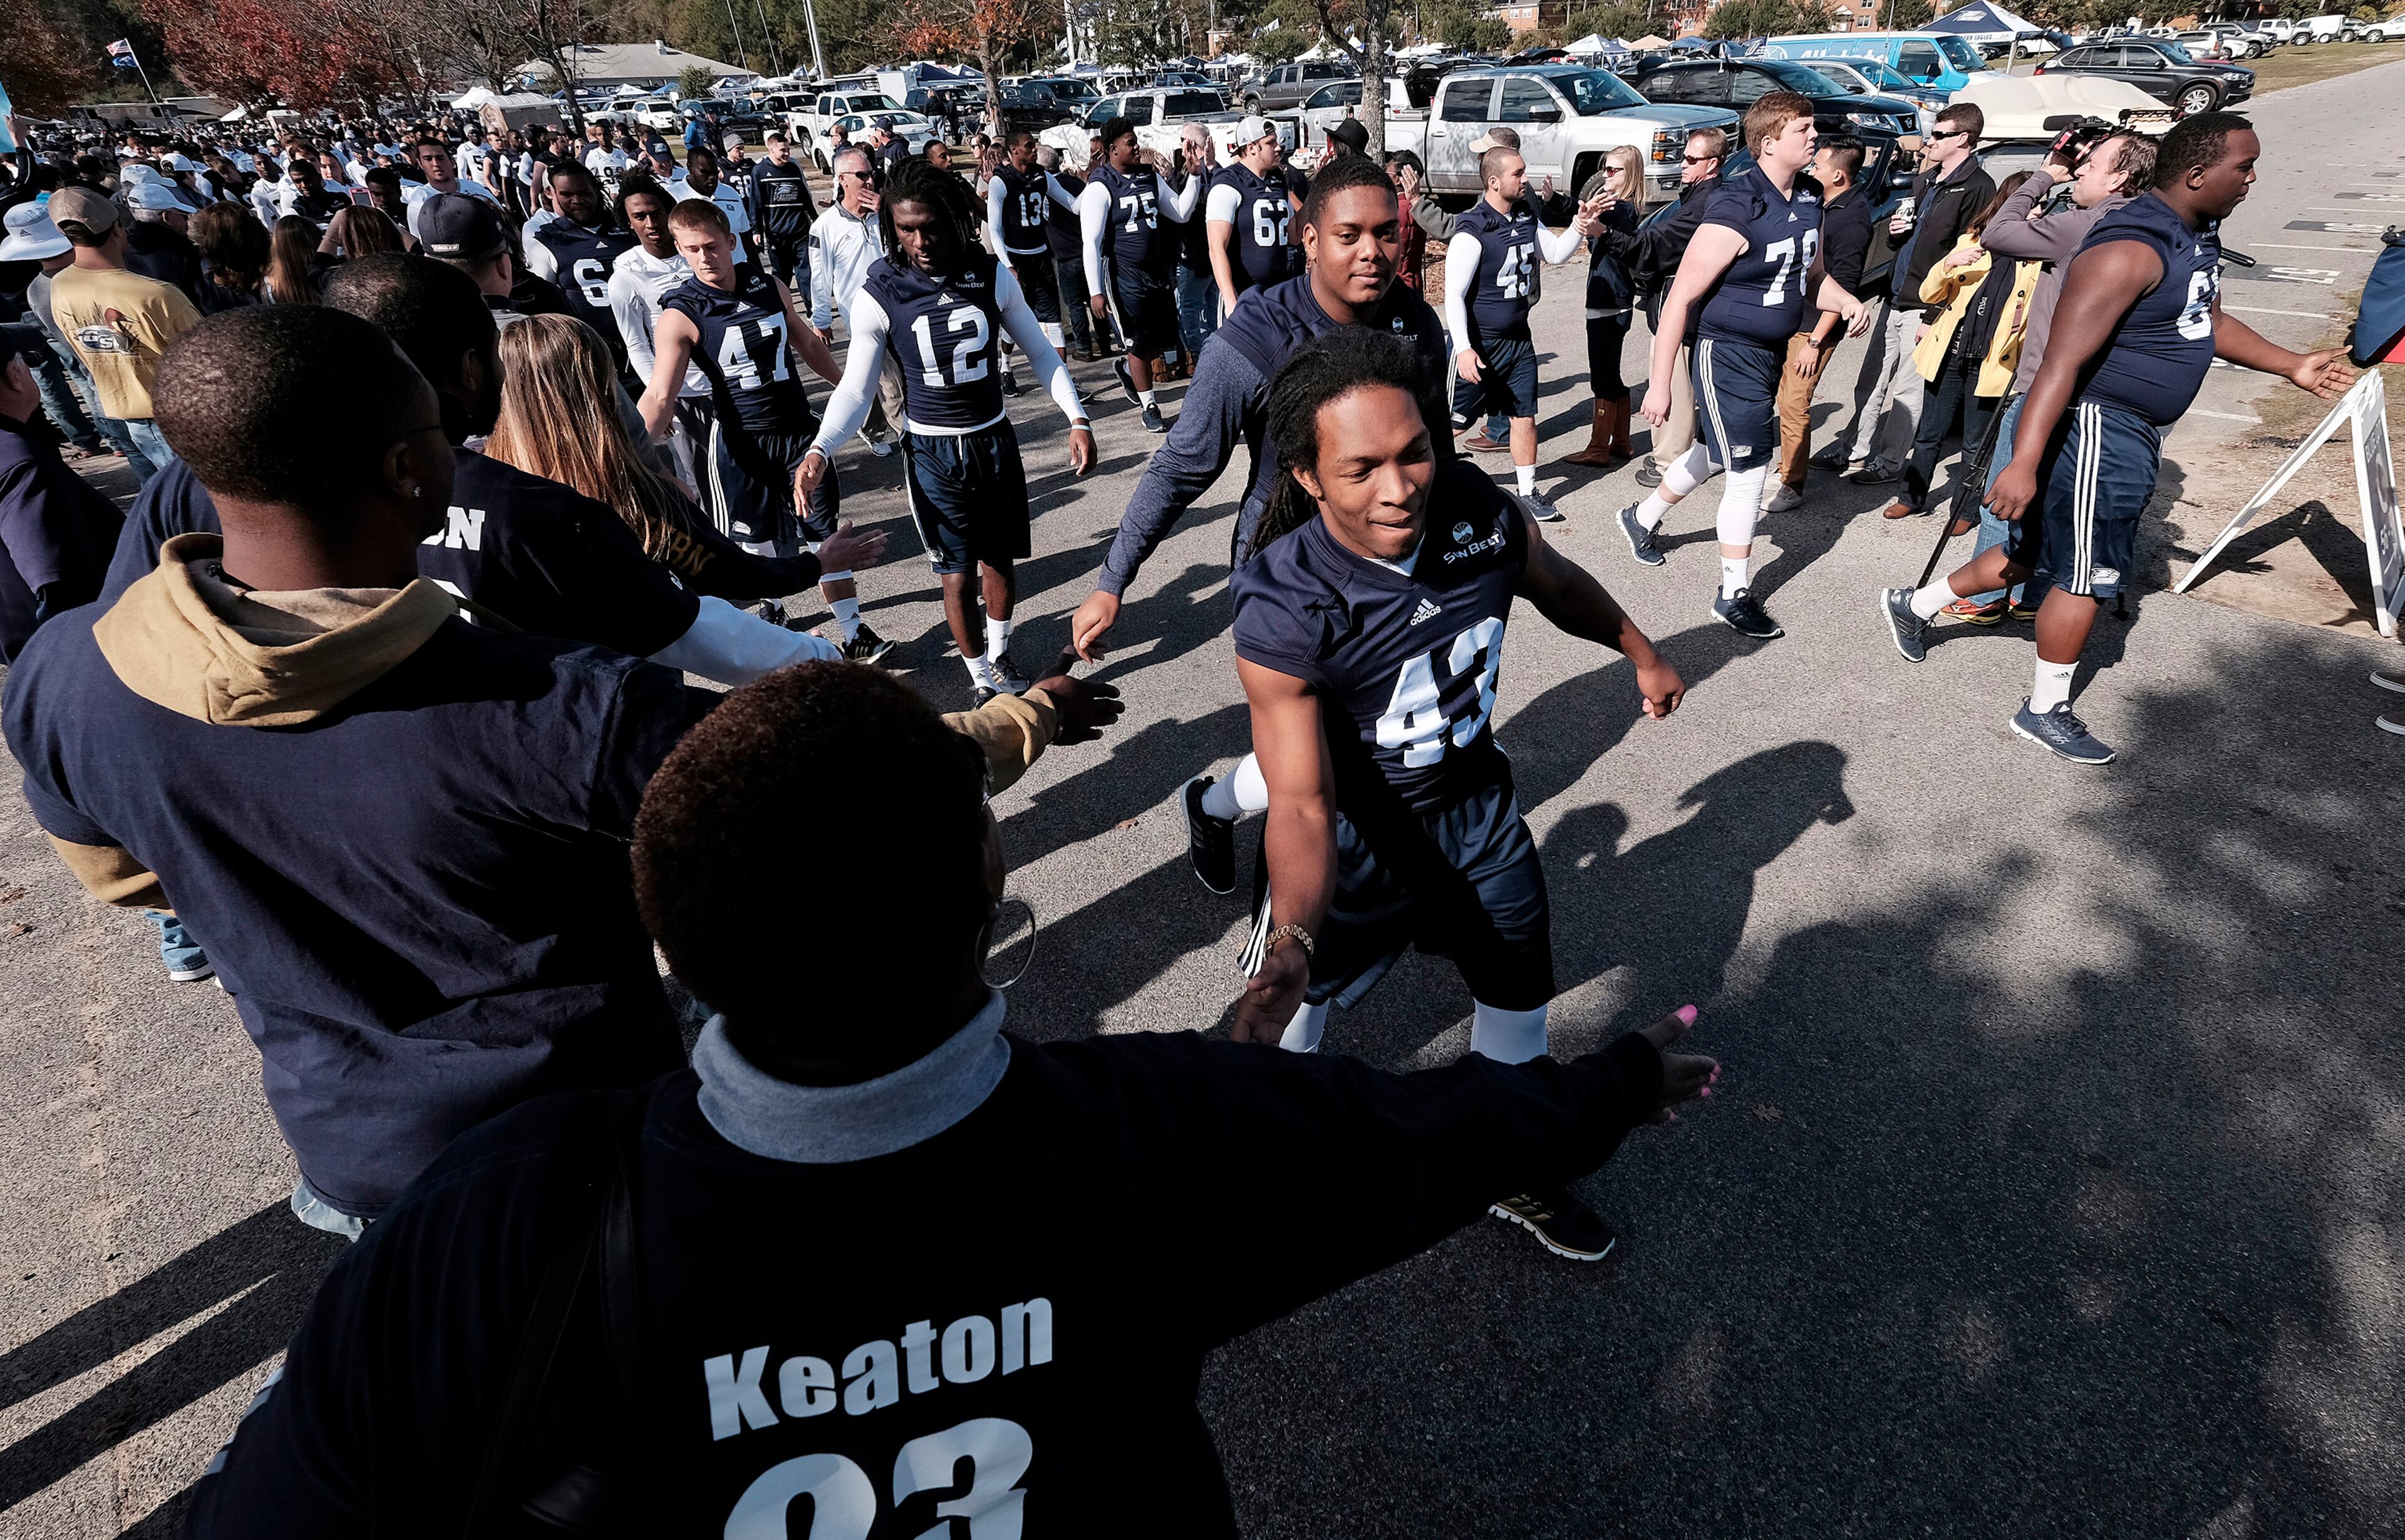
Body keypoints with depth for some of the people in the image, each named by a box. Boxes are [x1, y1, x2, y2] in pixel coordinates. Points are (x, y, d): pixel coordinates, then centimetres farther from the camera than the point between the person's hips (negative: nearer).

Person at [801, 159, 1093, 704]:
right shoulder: (878, 295, -14)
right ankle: (981, 679, 23)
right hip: (932, 453, -2)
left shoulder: (992, 276, -8)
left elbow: (1039, 352, 3)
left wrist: (1076, 418, -7)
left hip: (995, 439, 2)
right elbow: (857, 387, -8)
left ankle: (1000, 655, 41)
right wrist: (821, 449, -24)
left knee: (1000, 562, 15)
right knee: (957, 574, 4)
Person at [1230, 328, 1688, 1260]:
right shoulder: (1281, 612, -33)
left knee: (1521, 992, 19)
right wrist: (1290, 940, -52)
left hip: (1474, 807, 5)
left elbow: (1558, 585, 5)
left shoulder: (1481, 512, -20)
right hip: (1353, 837, -4)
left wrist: (1642, 654, 21)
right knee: (1285, 1015, 8)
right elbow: (1305, 806, -35)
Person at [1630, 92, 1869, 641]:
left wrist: (1849, 303, -4)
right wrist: (1660, 384, -24)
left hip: (1771, 351, 9)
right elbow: (1681, 299, -22)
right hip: (1727, 353, -9)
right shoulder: (1737, 210, -23)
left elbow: (1813, 275, 18)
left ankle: (1644, 517, 46)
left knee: (1717, 451, 22)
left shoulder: (1808, 200, 4)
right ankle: (1734, 595, 9)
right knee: (1748, 472, -5)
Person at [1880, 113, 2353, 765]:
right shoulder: (2129, 251, -22)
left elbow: (2210, 322, 28)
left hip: (2134, 434, 10)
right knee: (2086, 577, 1)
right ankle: (2045, 711, 17)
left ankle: (1914, 605, 32)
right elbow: (2062, 361, -29)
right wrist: (2024, 464, -35)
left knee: (2040, 552, 19)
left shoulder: (2198, 237, 11)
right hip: (2096, 426, -10)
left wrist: (2292, 366, 25)